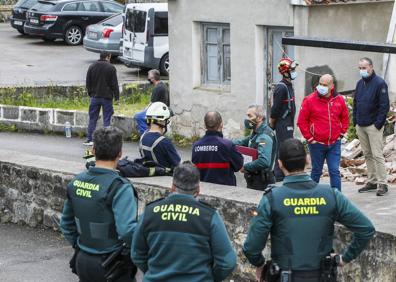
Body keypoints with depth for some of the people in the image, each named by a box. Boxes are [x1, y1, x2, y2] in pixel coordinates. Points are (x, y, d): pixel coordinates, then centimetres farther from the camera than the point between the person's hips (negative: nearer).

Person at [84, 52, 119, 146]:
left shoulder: (92, 67, 5)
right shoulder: (111, 68, -7)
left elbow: (88, 83, 9)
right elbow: (114, 84, -7)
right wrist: (116, 97, -1)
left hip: (95, 97, 3)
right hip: (107, 97, -3)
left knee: (92, 119, 9)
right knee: (107, 119, 2)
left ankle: (89, 140, 9)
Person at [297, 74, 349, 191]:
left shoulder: (339, 100, 3)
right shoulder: (309, 100, -7)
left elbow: (345, 118, 16)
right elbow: (301, 121, -4)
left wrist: (341, 134, 7)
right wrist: (309, 138, -6)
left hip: (334, 143, 2)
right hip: (317, 143, -2)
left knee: (335, 172, -2)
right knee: (316, 171, 9)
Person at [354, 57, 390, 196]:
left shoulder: (379, 83, -9)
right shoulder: (360, 83, 13)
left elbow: (384, 105, -12)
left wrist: (379, 123, -16)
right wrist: (355, 120, 10)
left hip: (373, 126, -7)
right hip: (360, 126, 7)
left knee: (377, 155, -8)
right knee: (367, 155, 10)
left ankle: (382, 184, -5)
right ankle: (372, 181, 17)